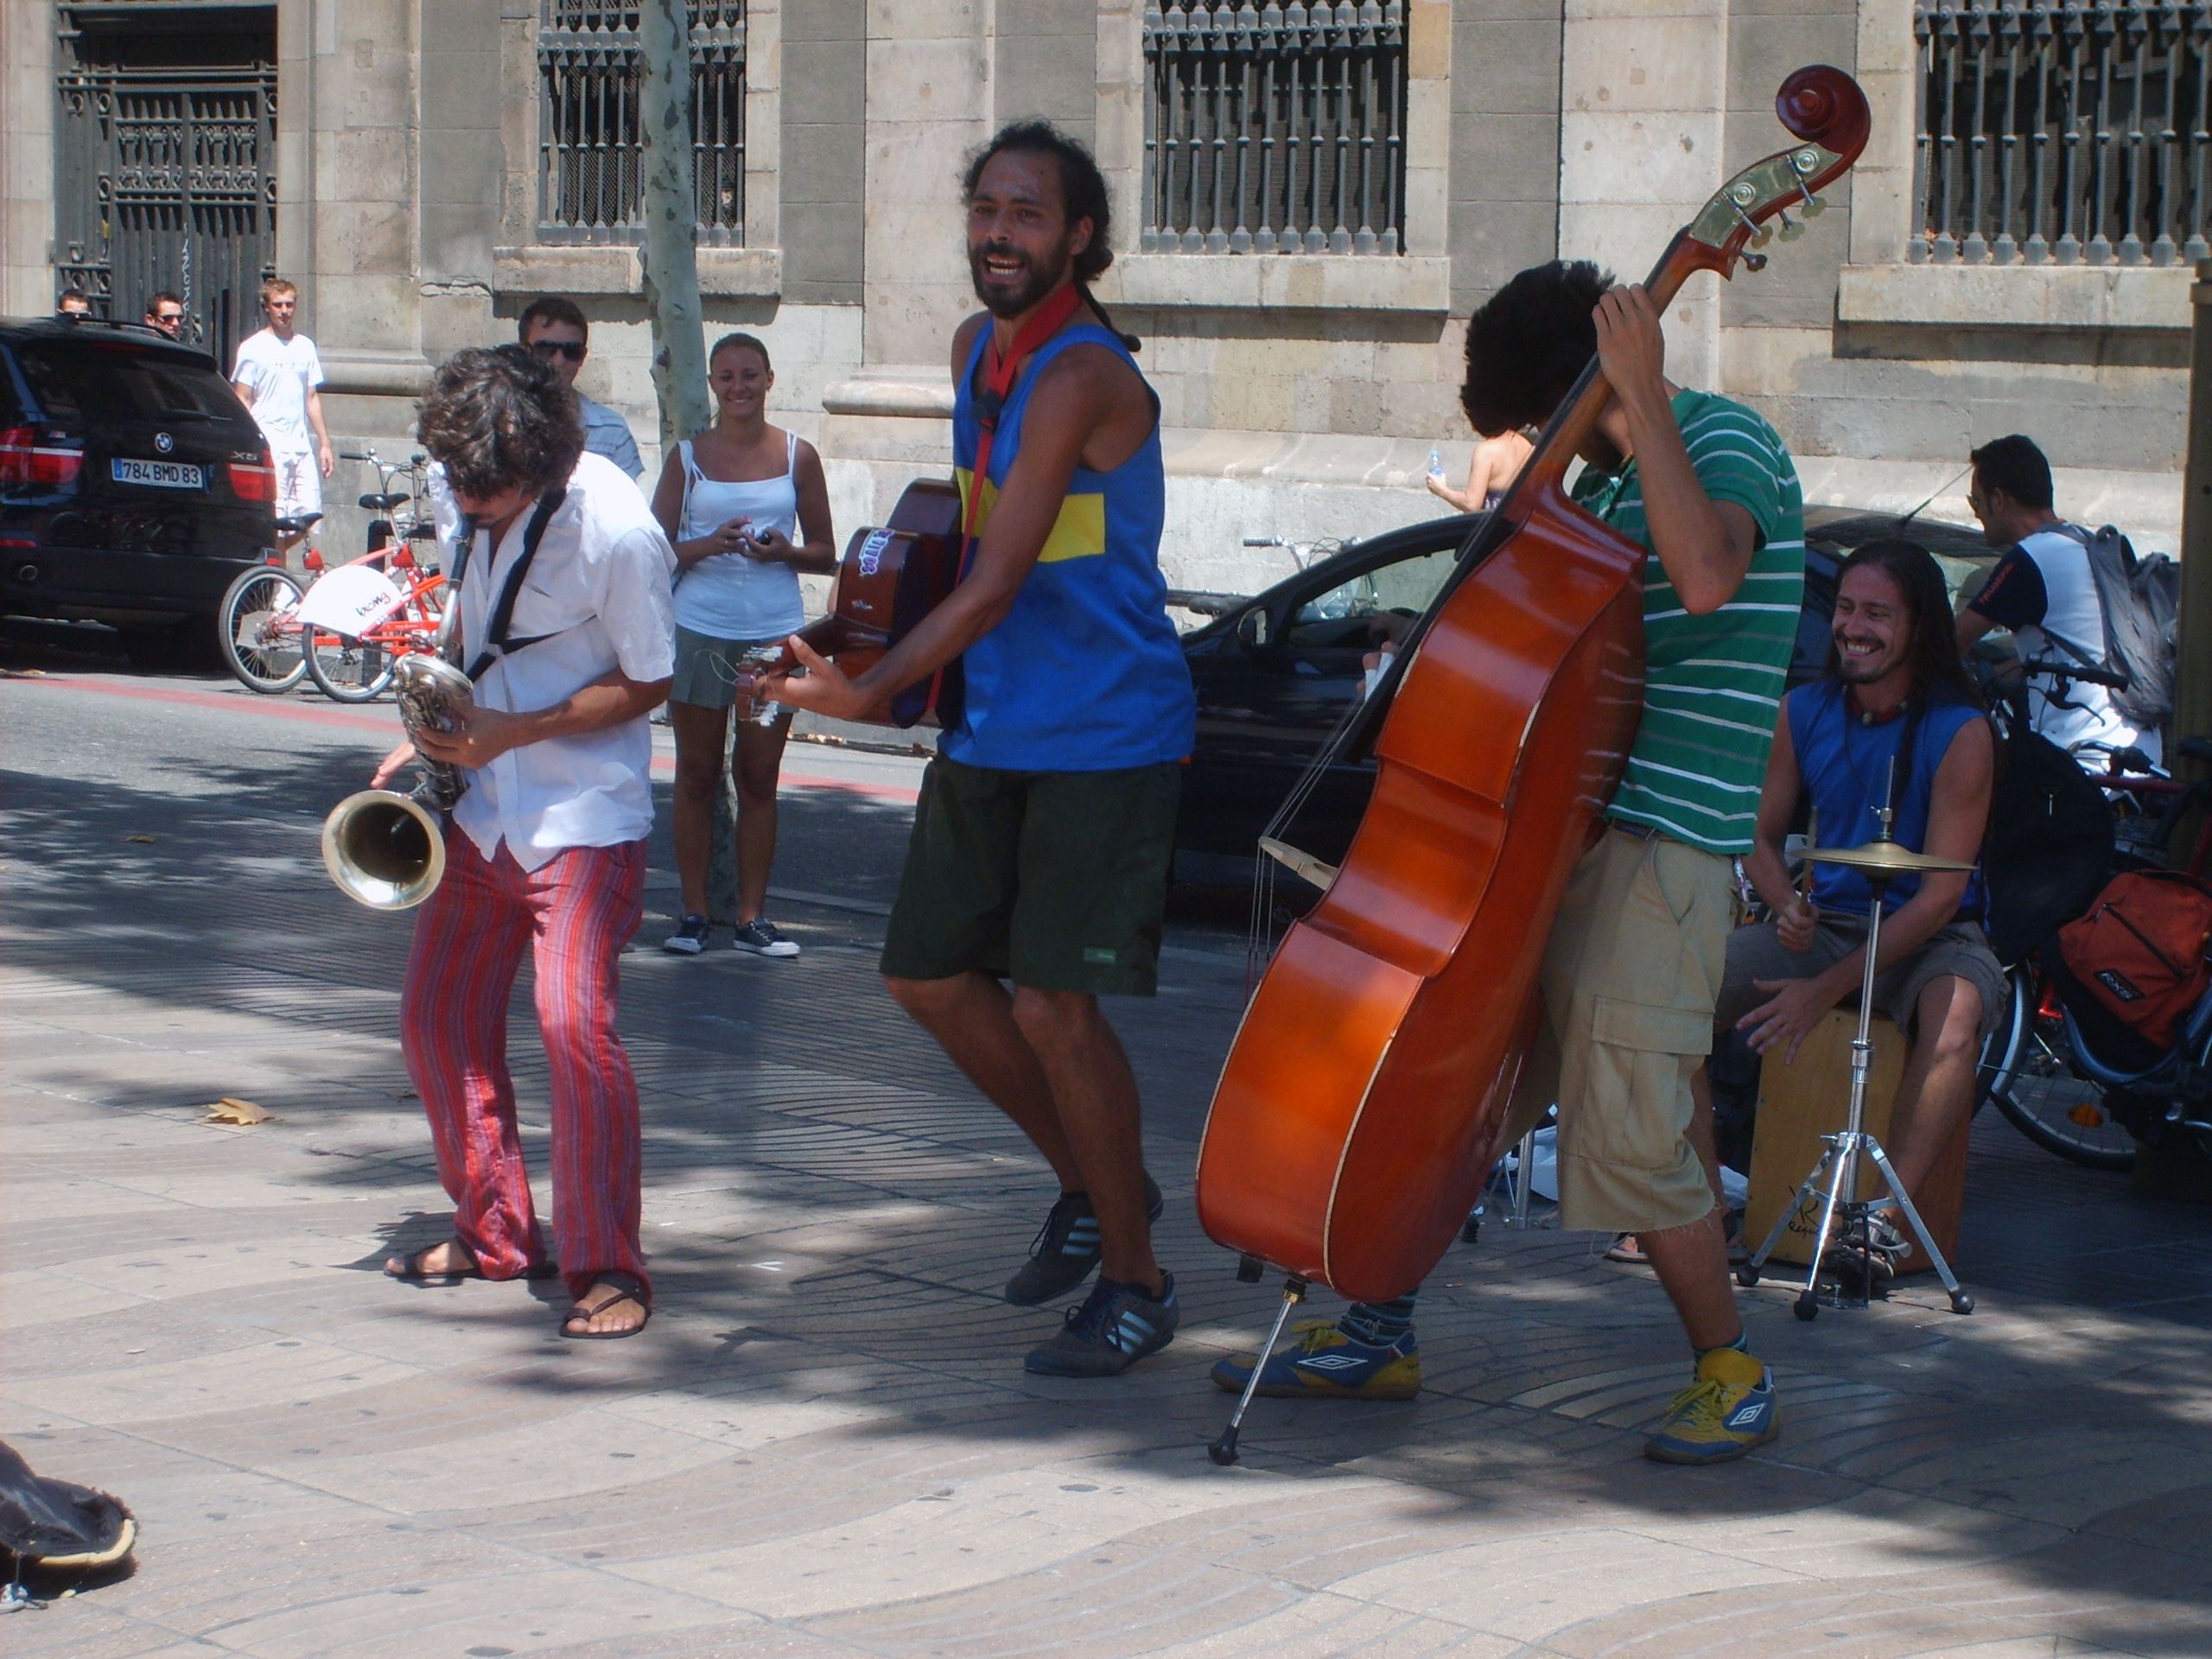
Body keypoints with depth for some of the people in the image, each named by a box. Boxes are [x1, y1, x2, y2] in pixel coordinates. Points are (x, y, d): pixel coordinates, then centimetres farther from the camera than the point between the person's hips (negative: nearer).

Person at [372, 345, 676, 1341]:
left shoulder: (615, 531, -21)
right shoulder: (481, 507, 0)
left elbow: (647, 682, -12)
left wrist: (513, 732, -20)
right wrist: (432, 739, 5)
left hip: (585, 821, -8)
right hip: (482, 810, 8)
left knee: (574, 1020, -18)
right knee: (438, 1020, 9)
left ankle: (608, 1267, -7)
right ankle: (494, 1231, 25)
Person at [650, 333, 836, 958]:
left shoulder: (797, 455, 7)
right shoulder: (688, 455, 6)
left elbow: (825, 554, 10)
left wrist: (784, 551, -11)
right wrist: (709, 544, -14)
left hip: (776, 632, 0)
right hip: (700, 630, 0)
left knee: (759, 778, 4)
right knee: (697, 775, 2)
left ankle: (753, 916, 9)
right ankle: (693, 912, 8)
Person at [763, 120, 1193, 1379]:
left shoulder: (1081, 377, -19)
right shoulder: (978, 350, 10)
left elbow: (997, 582, -23)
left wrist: (869, 689, -26)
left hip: (1105, 741, -9)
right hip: (994, 730, 9)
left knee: (1053, 1005, -11)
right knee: (931, 975, 11)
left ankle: (1136, 1278, 6)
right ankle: (1093, 1185, 30)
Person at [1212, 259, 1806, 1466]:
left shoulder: (1727, 442, -8)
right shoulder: (1606, 476, 17)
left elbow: (1707, 577, -30)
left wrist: (1645, 400, -28)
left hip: (1661, 847, -9)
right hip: (1556, 830, 9)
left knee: (1628, 1131, -11)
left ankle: (1731, 1377, 6)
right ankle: (1379, 1333, 21)